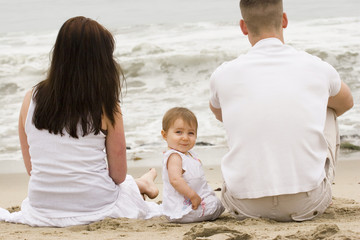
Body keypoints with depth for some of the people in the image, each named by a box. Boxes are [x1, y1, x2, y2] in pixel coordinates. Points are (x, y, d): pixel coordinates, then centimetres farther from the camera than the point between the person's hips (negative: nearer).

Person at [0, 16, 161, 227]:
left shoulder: (31, 99, -3)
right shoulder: (106, 106, -13)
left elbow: (31, 167, 5)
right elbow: (118, 175, -7)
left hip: (43, 213, 4)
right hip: (95, 208, -4)